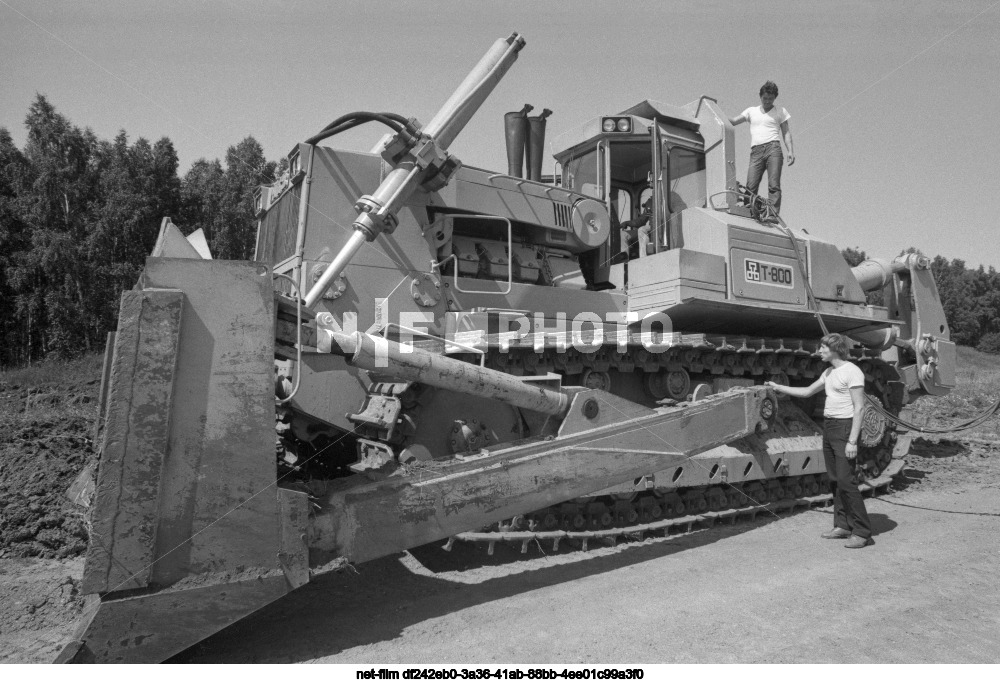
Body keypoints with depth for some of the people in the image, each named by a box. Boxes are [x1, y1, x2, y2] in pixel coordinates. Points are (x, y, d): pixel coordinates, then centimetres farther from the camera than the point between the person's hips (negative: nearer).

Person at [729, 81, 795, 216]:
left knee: (774, 185, -14)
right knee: (750, 187, -12)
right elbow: (733, 122, 14)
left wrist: (791, 151, -1)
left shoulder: (780, 111, 18)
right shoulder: (751, 111, 23)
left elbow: (786, 132, 12)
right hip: (756, 151, 2)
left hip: (773, 148, -2)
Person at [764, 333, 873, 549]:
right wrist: (778, 387, 22)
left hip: (845, 427, -9)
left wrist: (852, 441, -20)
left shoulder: (852, 372, -12)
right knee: (834, 480, 9)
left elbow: (858, 408, -16)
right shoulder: (829, 372, 15)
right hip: (829, 426, 9)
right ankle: (843, 525, 16)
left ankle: (862, 532, -4)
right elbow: (807, 392, 27)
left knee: (845, 480, -11)